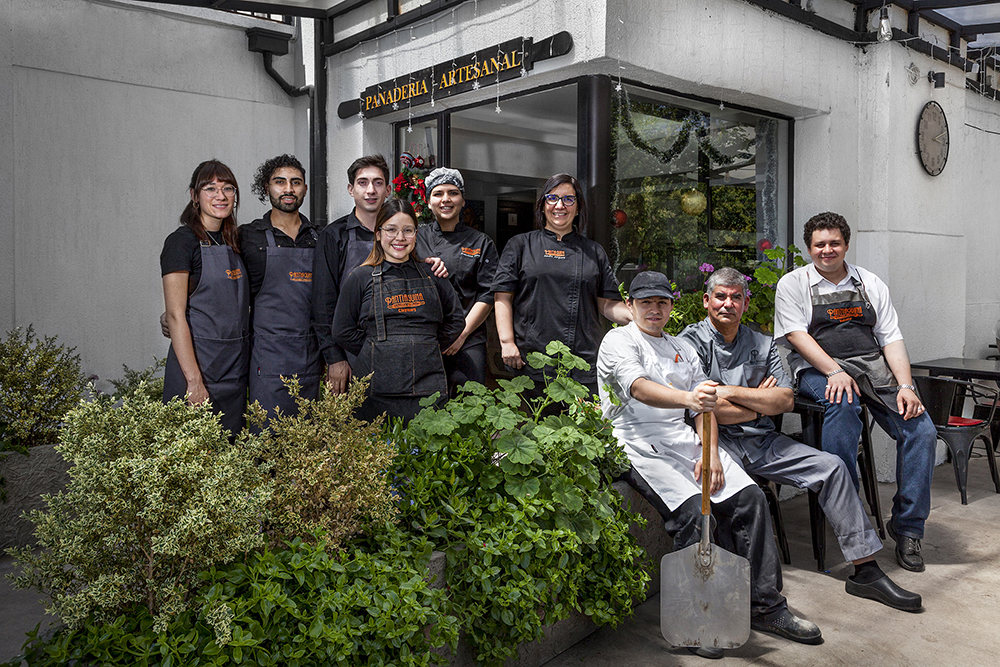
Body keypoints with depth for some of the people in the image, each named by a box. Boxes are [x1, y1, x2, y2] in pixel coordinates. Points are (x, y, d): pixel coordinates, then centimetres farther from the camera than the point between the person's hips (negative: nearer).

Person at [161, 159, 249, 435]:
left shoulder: (232, 242, 13)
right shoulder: (182, 241, -9)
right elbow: (175, 315, -15)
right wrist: (194, 379, -20)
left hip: (236, 365, 7)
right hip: (198, 358, -7)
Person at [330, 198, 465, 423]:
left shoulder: (432, 276, 11)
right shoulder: (359, 278, 6)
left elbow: (456, 320, 19)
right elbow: (342, 331, 7)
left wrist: (426, 351, 10)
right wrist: (379, 353, 1)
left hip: (429, 387, 2)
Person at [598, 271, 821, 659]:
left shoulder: (683, 348, 22)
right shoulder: (618, 341, 1)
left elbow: (705, 405, 15)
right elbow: (640, 389, -19)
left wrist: (711, 453, -2)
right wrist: (688, 398, -38)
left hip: (684, 440, 6)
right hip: (639, 446, -6)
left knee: (749, 499, -11)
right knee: (694, 513, -26)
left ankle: (765, 606, 0)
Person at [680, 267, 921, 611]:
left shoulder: (762, 344, 16)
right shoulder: (692, 342, -1)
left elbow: (786, 401, 3)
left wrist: (731, 392, -9)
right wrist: (760, 402, 0)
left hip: (763, 440, 6)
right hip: (718, 441, -6)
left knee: (831, 466, -7)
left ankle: (866, 570, 2)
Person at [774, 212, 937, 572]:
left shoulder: (871, 284, 19)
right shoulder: (793, 283, 8)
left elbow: (891, 337, 12)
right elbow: (796, 334, -5)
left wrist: (905, 386, -5)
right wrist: (835, 371, -20)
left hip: (874, 366, 4)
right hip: (819, 368, -4)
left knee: (921, 430, -18)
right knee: (843, 406, -37)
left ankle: (907, 526, -6)